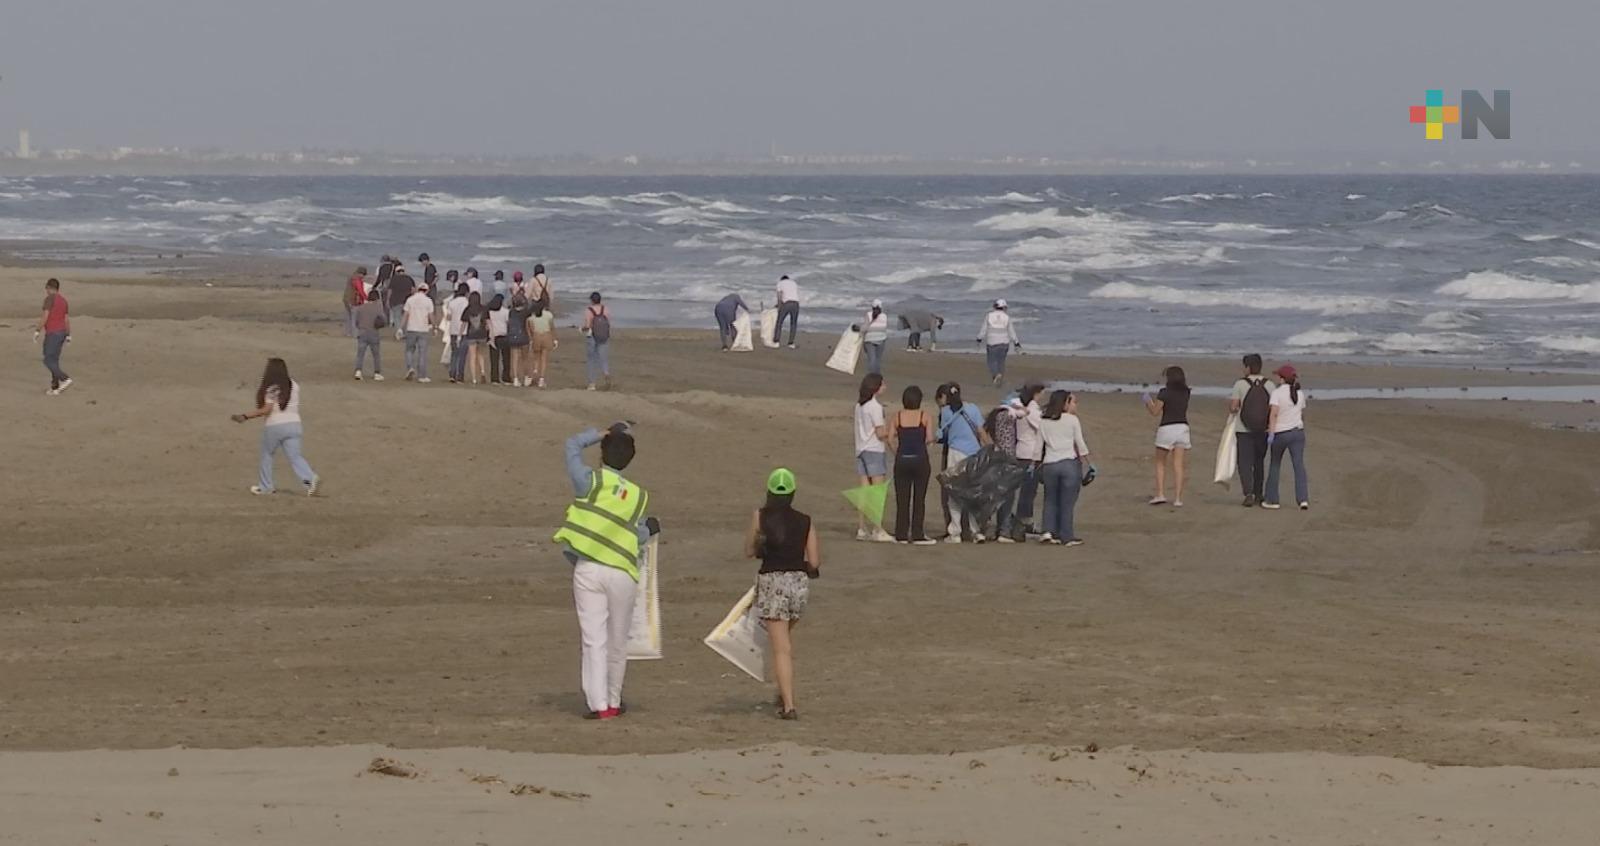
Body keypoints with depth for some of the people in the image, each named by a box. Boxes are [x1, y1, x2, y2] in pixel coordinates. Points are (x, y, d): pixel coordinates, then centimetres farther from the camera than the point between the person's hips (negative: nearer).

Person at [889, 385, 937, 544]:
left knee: (902, 499, 7)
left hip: (902, 459, 2)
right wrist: (922, 443, 11)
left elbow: (891, 439, -2)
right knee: (919, 498, 4)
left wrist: (898, 452, 12)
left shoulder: (898, 416, 2)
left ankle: (901, 534, 7)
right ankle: (918, 535, 1)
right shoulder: (925, 415, -3)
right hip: (920, 459, -2)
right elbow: (930, 439, -10)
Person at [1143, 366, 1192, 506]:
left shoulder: (1165, 393, -9)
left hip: (1167, 428, -4)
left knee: (1160, 463, 10)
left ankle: (1160, 494, 0)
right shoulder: (1185, 393, 7)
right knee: (1178, 465, 2)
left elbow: (1155, 412, -7)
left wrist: (1147, 401, 10)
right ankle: (1177, 499, -5)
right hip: (1183, 427, 4)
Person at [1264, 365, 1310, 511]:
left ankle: (1272, 500, 17)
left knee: (1275, 465, 12)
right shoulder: (1300, 393, 6)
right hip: (1297, 432, 4)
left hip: (1280, 433, -4)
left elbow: (1274, 413, -20)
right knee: (1299, 465, -2)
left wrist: (1271, 433, -21)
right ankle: (1303, 499, -14)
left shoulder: (1277, 392, -11)